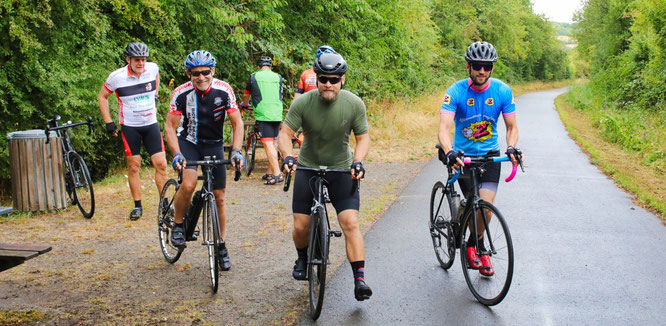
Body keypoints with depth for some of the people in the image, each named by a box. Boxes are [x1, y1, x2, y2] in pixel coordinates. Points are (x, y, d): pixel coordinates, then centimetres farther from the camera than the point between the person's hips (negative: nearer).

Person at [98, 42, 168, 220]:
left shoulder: (153, 68, -6)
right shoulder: (117, 77, -12)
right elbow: (102, 96, 3)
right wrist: (108, 122, -2)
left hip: (151, 124, 2)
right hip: (130, 127, -2)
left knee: (161, 164, -4)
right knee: (134, 166, 2)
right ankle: (137, 205, 14)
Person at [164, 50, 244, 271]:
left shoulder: (224, 90, -17)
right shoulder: (181, 93, -19)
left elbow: (237, 122, -11)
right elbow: (170, 126, -14)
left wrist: (236, 151, -24)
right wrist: (176, 154, -27)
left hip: (214, 145, 2)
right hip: (188, 142, -2)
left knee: (219, 197, 3)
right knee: (188, 184, -28)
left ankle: (221, 246, 18)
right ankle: (178, 224, -2)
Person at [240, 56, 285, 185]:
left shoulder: (254, 77, 6)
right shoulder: (278, 77, 13)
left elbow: (246, 95, 21)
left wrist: (245, 105, 42)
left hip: (263, 115, -4)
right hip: (277, 115, 4)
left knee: (268, 144, -9)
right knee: (273, 142, 14)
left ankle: (277, 174, -19)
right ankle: (270, 172, 20)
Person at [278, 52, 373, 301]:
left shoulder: (354, 104, -14)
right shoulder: (303, 103, -16)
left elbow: (363, 138, -6)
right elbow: (285, 133, -13)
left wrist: (358, 162, -24)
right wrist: (288, 157, -32)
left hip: (341, 169, 0)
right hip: (308, 167, 1)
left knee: (350, 223, -15)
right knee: (301, 227, -1)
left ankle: (359, 280, -10)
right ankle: (303, 258, 33)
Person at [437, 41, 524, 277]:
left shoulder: (502, 91, -9)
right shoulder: (456, 92, -16)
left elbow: (511, 127, -3)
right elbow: (444, 127, -26)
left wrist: (511, 147, -24)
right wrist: (449, 152, -45)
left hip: (490, 154, 1)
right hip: (463, 155, -1)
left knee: (486, 204, -11)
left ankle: (475, 244, 17)